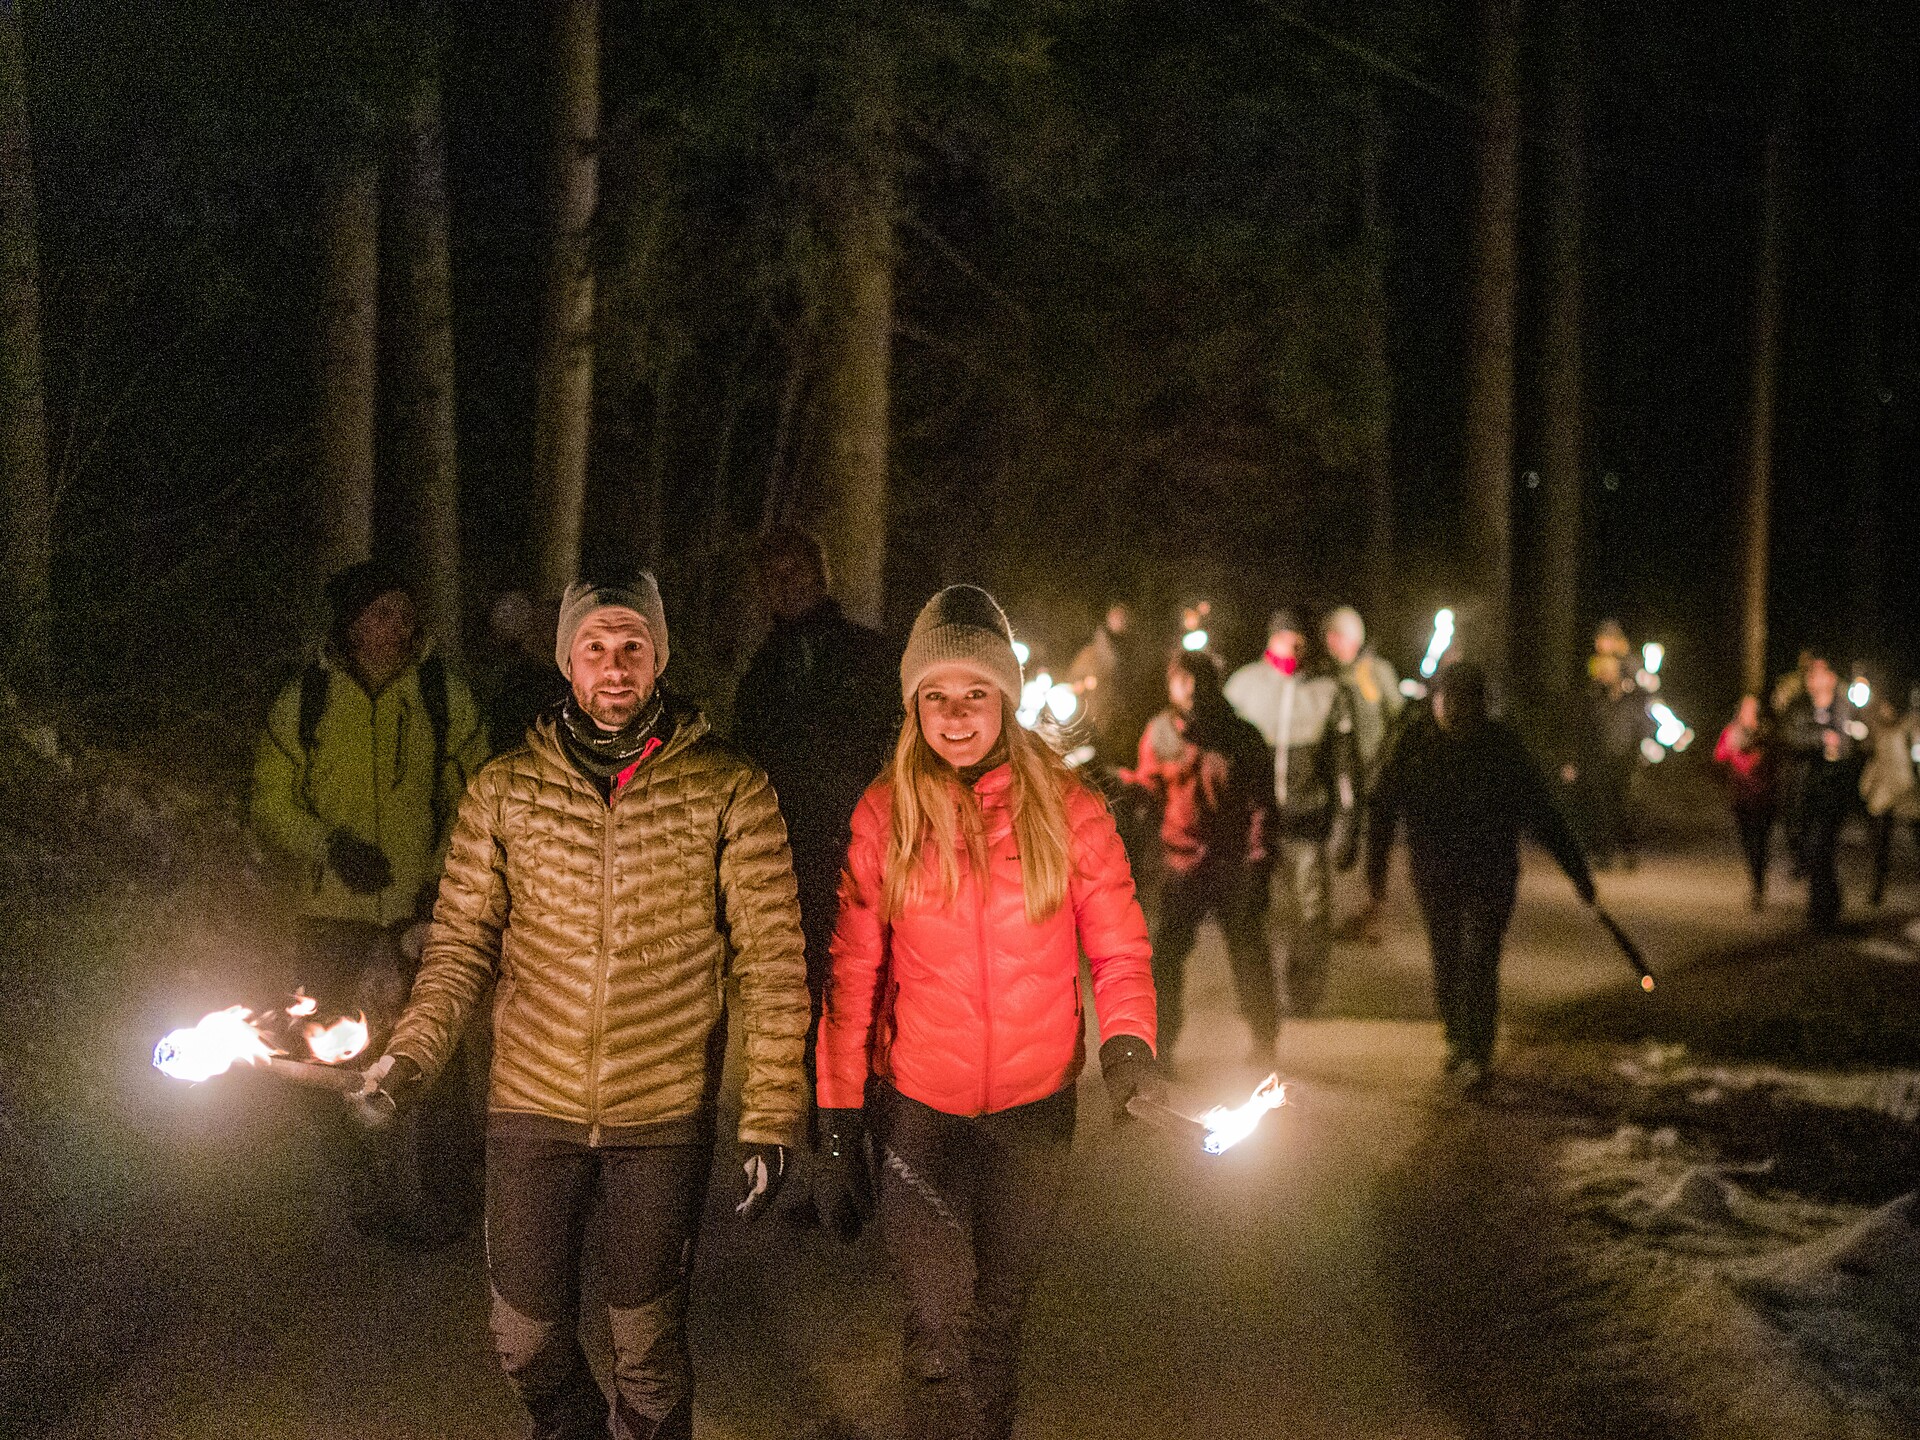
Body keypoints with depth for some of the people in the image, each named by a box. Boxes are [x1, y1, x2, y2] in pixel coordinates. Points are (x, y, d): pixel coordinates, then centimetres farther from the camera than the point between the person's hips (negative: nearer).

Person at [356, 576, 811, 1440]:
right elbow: (461, 942, 4)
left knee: (646, 1347, 9)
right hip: (531, 1109, 2)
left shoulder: (728, 792, -6)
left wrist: (770, 1118, -9)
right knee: (526, 1338, 13)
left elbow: (770, 963, -5)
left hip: (665, 1117, -2)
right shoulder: (504, 791, 0)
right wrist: (411, 1053, -13)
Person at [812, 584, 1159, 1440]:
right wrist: (837, 1125, -1)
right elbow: (850, 978, -1)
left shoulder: (1065, 808, -5)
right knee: (939, 1334, -5)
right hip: (917, 1108, -1)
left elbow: (1119, 948, -1)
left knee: (998, 1319, 14)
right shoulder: (881, 816, -4)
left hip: (1033, 1110, 1)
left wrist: (1127, 1043, -20)